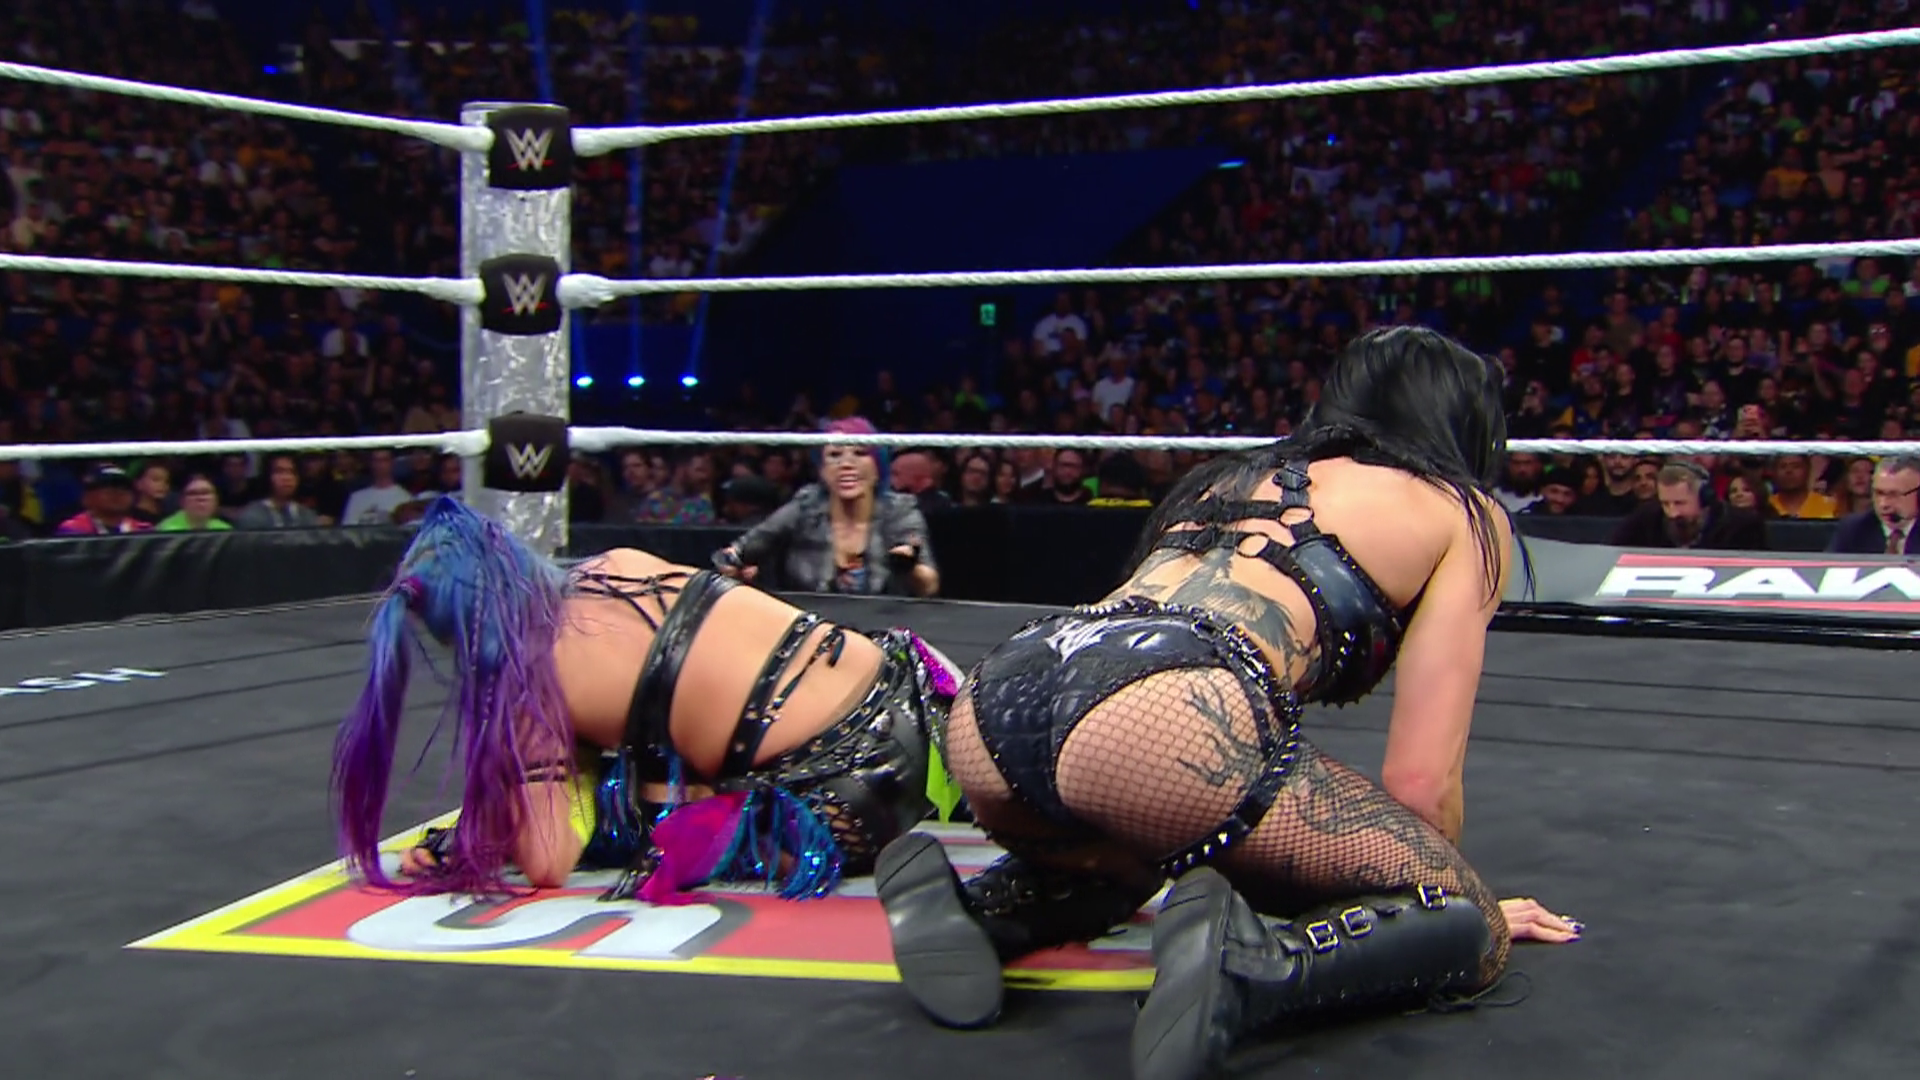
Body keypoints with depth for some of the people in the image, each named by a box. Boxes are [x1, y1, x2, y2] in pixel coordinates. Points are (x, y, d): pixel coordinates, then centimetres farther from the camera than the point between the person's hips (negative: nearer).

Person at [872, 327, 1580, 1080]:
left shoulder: (1236, 476, 36)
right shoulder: (1464, 512, 20)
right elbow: (1420, 780, 12)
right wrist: (1454, 888, 34)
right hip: (1170, 724, -7)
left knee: (1128, 854, 39)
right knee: (1475, 932, 11)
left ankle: (978, 906, 9)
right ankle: (1252, 963, -17)